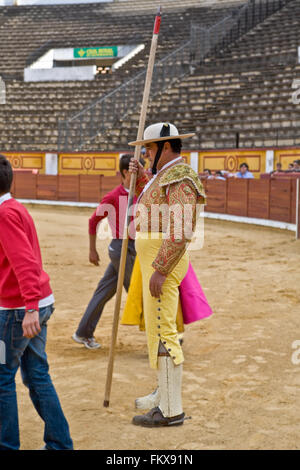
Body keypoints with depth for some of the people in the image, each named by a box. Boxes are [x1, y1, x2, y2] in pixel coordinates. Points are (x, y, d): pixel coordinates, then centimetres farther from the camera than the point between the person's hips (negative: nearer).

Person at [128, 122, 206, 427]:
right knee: (158, 331, 14)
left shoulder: (180, 179, -16)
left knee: (162, 334, -9)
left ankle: (171, 411, -3)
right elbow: (150, 204, 32)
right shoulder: (164, 175, 17)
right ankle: (167, 402, 22)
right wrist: (140, 178, 18)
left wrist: (159, 271, -25)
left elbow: (180, 232, -23)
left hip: (165, 264, -11)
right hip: (155, 262, 11)